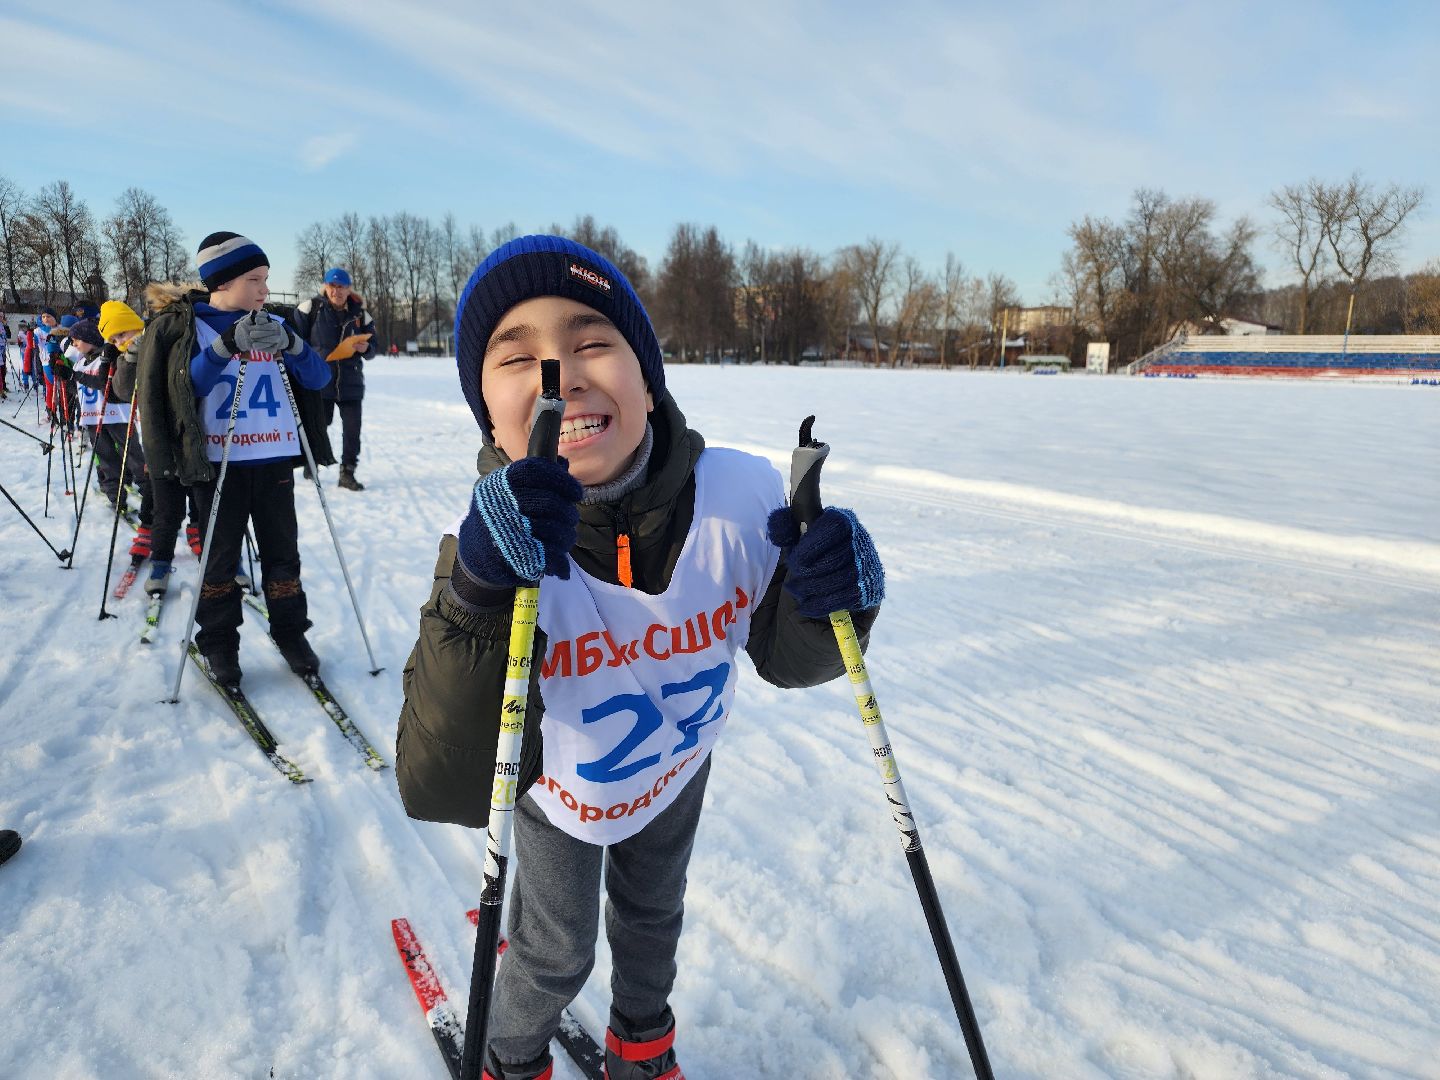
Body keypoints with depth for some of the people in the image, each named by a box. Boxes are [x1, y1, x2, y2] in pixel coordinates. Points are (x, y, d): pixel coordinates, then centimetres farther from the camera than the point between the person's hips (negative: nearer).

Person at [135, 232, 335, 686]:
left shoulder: (273, 326, 6)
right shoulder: (184, 326, -1)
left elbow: (319, 377, -3)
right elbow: (188, 385, -15)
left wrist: (288, 342, -20)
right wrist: (229, 343, -25)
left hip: (275, 459, 3)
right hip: (218, 462, -2)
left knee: (282, 551, 9)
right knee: (220, 556, 6)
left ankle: (290, 631, 21)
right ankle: (219, 641, 19)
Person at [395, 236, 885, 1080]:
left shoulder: (744, 494, -34)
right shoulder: (487, 547, -37)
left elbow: (788, 660, -16)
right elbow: (448, 797, -42)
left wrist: (833, 598, -39)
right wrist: (478, 600, -56)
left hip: (677, 765, 3)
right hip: (559, 792, -2)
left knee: (653, 913, 31)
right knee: (559, 952, 21)